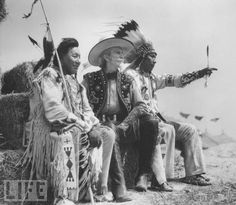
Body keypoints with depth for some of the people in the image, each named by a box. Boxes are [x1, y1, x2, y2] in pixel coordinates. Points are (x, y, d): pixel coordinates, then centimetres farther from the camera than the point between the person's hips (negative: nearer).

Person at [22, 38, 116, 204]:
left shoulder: (75, 81, 21)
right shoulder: (49, 76, -7)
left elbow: (86, 110, 15)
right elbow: (53, 110, -22)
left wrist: (93, 127, -7)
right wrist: (84, 126, -22)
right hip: (51, 130, -9)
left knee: (108, 134, -3)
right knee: (68, 135, -40)